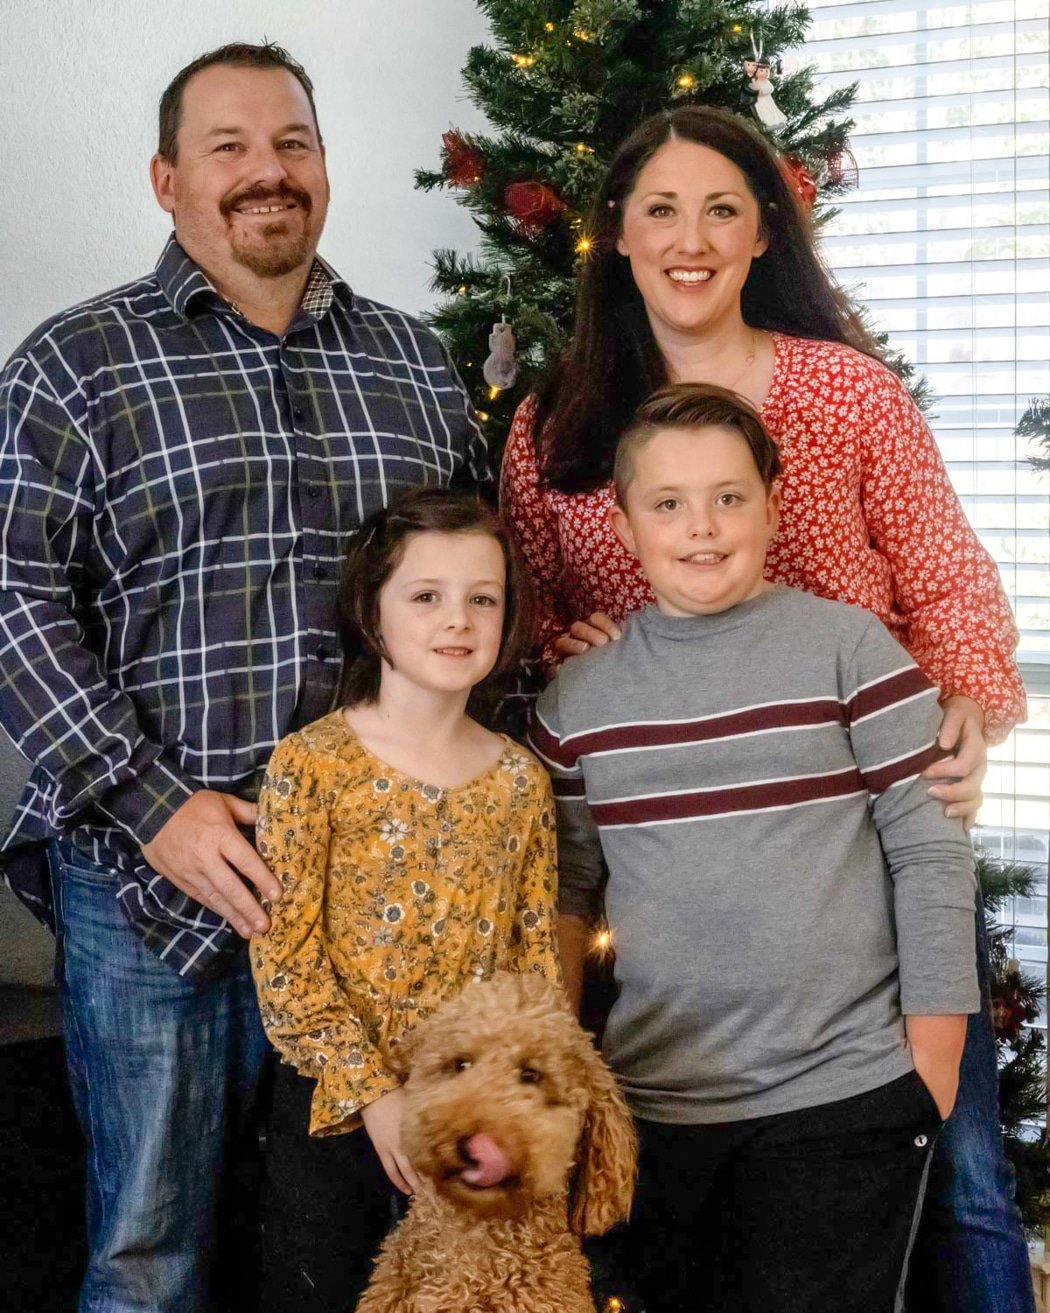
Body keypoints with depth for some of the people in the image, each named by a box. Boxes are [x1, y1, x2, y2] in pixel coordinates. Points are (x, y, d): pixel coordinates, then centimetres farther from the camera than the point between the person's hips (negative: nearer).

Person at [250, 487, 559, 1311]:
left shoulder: (519, 778, 2)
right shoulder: (312, 764, -10)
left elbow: (537, 955, 6)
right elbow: (284, 958, -12)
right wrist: (372, 1091, -15)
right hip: (337, 1110, -3)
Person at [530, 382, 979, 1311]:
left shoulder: (848, 648, -6)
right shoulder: (578, 696, 4)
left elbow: (929, 849, -5)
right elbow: (568, 891, 11)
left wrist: (934, 1055, -5)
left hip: (844, 1097, -3)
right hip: (653, 1103, 4)